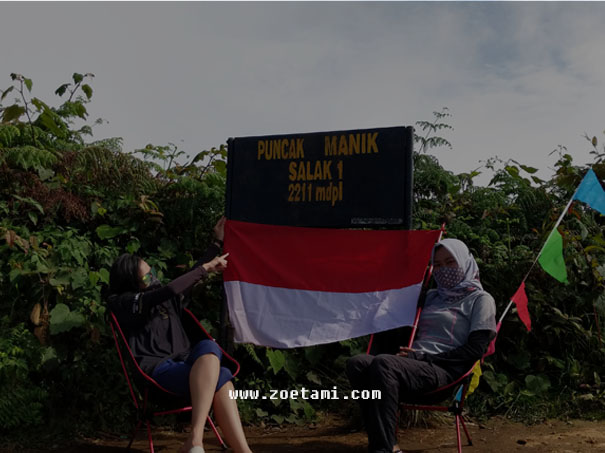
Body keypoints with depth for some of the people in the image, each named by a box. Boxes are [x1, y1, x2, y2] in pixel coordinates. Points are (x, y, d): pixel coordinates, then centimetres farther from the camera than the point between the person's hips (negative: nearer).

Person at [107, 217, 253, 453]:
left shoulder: (164, 296, 20)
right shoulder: (123, 303, -1)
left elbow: (191, 276, 31)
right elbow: (170, 290, -15)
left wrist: (218, 242, 30)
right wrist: (206, 267, -8)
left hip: (183, 363, 6)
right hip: (159, 370, -6)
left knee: (221, 378, -30)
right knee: (209, 349, -35)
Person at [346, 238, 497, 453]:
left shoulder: (480, 300, 9)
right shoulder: (432, 297, 28)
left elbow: (475, 349, -3)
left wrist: (423, 357, -8)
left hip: (443, 370, -6)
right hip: (414, 364, 7)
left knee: (382, 364, -35)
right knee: (356, 363, -24)